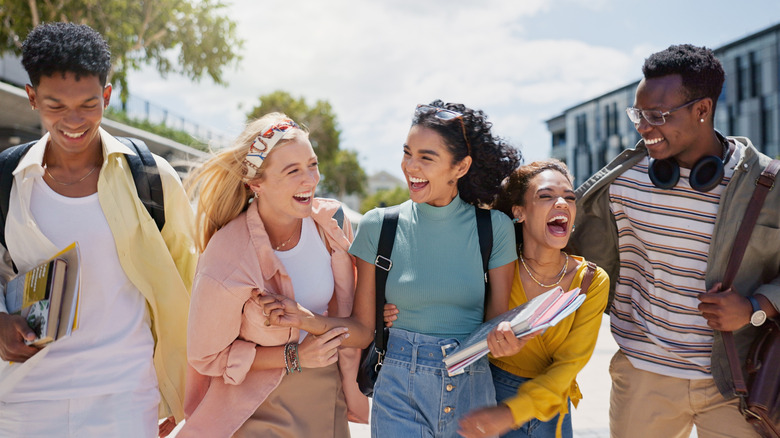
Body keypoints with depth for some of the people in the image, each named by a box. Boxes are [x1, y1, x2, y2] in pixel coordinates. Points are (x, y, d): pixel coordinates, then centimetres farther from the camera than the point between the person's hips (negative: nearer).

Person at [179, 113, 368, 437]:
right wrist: (293, 357, -19)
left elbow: (343, 310, 2)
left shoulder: (331, 220, -13)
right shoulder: (225, 263, -26)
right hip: (260, 409, -4)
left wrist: (350, 386, 2)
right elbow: (206, 356, -12)